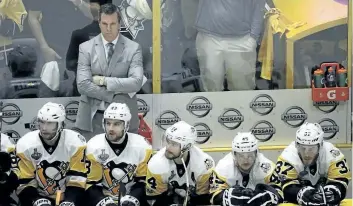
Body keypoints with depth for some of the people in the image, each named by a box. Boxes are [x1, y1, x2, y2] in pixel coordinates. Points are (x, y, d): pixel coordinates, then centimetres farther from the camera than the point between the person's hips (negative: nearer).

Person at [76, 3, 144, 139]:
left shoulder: (133, 48, 2)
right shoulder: (86, 48, 3)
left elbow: (136, 82, -10)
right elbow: (83, 85, -7)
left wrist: (104, 80, -14)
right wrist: (116, 95, -12)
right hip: (93, 117, 0)